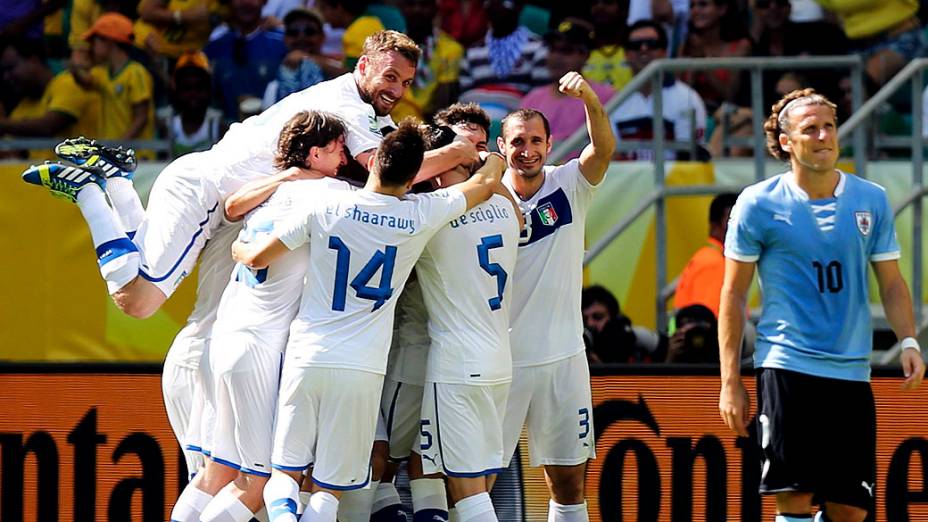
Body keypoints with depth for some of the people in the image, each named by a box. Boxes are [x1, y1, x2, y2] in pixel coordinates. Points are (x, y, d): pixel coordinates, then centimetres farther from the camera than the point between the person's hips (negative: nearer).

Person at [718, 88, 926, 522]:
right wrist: (730, 382, -3)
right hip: (787, 368, -3)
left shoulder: (871, 200, 6)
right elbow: (733, 294, 2)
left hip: (852, 372, 3)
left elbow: (892, 283, 11)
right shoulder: (758, 205, -2)